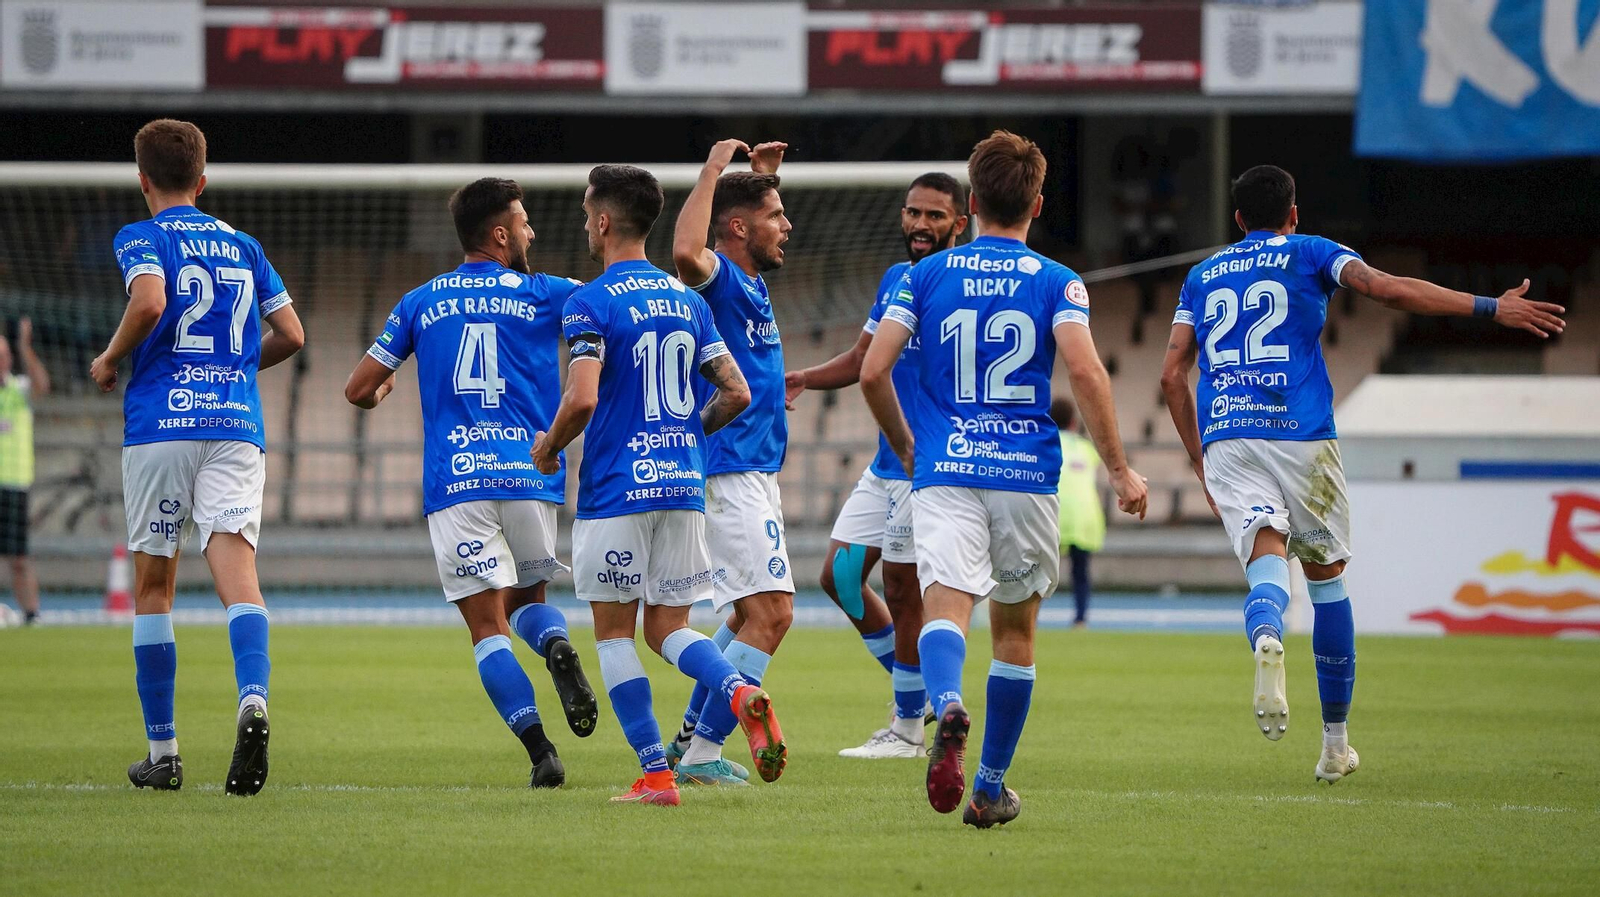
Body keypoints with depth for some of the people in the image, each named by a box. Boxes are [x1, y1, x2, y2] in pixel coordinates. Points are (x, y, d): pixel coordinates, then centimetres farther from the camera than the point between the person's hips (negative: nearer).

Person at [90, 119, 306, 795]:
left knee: (153, 586, 9)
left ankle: (162, 754, 11)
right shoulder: (242, 244, 17)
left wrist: (110, 359, -2)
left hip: (160, 425, -3)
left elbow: (150, 301, -18)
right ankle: (253, 701, -39)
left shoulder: (144, 237, 2)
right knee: (237, 572, -10)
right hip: (237, 426, 3)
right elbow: (291, 334, 15)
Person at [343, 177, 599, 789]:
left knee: (489, 627, -1)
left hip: (455, 484, 0)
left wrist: (377, 394, 37)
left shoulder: (422, 303, 11)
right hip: (531, 479, 0)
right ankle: (558, 646, -15)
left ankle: (538, 747, -18)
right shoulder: (544, 296, 7)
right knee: (527, 601, 20)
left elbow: (358, 390, 15)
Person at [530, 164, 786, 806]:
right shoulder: (687, 301, 11)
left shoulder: (590, 303, -9)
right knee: (668, 629, 11)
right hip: (684, 485, 6)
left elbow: (583, 398, -21)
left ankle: (655, 774, -2)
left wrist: (549, 446, -2)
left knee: (615, 632, 5)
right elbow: (736, 394, 9)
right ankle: (742, 693, -19)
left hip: (615, 488, -6)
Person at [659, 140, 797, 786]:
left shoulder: (751, 284, 14)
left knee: (752, 613, 20)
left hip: (752, 475, 10)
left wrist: (762, 176, 24)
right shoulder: (717, 280, -14)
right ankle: (700, 756, -14)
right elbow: (686, 253, -40)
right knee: (771, 613, -14)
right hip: (730, 474, -10)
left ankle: (690, 738, 26)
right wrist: (713, 170, -30)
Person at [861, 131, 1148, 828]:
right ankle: (990, 788, 20)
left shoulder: (926, 275, 7)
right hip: (1027, 475, 0)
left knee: (946, 605, -15)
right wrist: (1119, 469, -7)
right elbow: (1084, 372, -13)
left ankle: (946, 707, -48)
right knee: (1015, 628, 16)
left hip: (944, 474, 0)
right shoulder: (1056, 281, 2)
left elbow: (872, 373, 1)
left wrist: (905, 448, 19)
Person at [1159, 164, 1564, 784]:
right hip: (1301, 433, -2)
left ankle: (1266, 639, -50)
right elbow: (1389, 290, -7)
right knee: (1325, 575, 13)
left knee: (1267, 561, -11)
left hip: (1225, 441, 2)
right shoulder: (1311, 254, 10)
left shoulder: (1201, 278, 21)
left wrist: (1201, 463, 24)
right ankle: (1335, 743, 16)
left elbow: (1172, 376, 16)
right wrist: (1491, 309, -9)